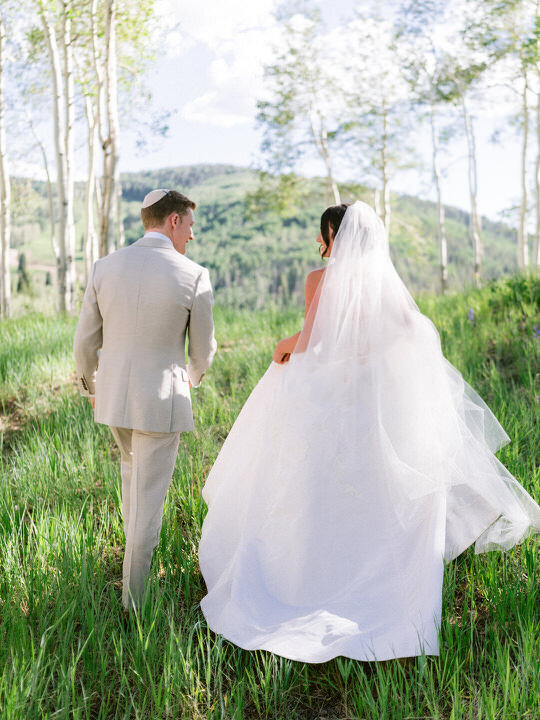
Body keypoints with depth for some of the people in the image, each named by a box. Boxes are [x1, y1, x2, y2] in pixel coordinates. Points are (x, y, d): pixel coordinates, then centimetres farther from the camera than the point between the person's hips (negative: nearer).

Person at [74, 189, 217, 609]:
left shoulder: (105, 267, -2)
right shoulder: (194, 277, -12)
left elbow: (85, 342, 3)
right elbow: (203, 349, -2)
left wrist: (89, 385, 22)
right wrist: (195, 375, 22)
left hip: (113, 394, 5)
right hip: (161, 400, -5)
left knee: (133, 465, 31)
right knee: (148, 495, 6)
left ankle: (136, 541, 51)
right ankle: (132, 599, 17)